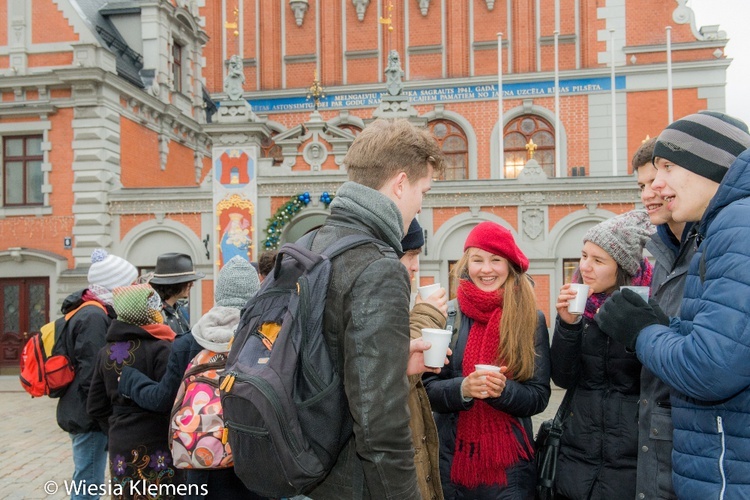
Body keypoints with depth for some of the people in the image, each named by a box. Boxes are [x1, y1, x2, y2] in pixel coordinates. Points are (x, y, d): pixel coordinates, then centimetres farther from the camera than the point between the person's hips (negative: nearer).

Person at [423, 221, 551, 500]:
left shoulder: (532, 320, -2)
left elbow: (540, 396, -2)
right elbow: (427, 388, -4)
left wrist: (504, 390, -20)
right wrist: (462, 388, -22)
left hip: (510, 461, 0)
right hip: (452, 457, 0)